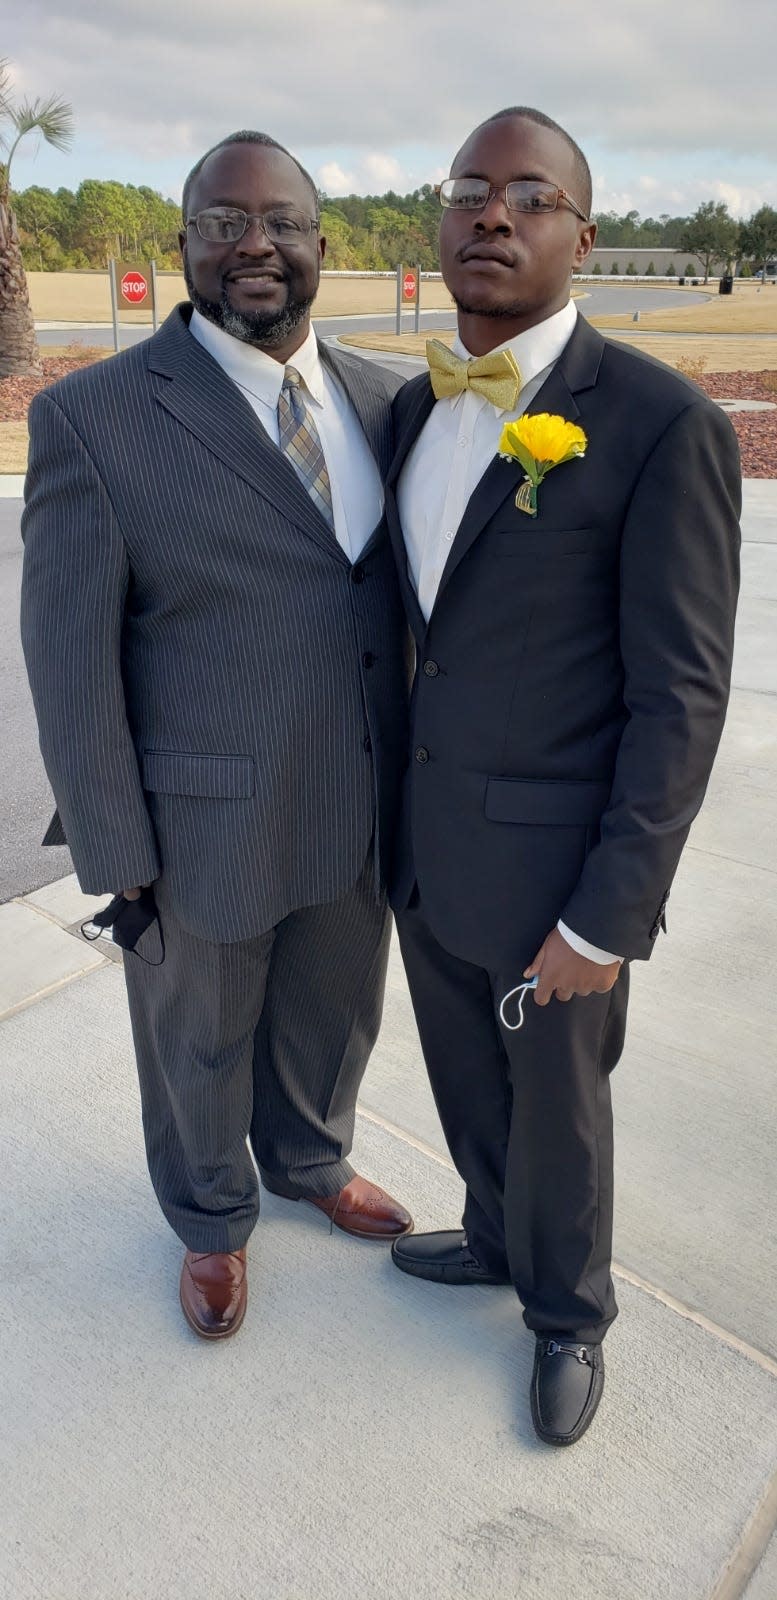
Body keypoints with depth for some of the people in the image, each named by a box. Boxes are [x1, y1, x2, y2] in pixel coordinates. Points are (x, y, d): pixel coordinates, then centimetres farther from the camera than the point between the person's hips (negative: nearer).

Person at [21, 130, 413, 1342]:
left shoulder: (380, 399, 1)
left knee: (333, 1017, 25)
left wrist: (419, 770, 6)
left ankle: (310, 1161, 56)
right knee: (201, 1048, 19)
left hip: (361, 809, 5)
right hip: (206, 824, -4)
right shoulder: (93, 418, -15)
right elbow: (71, 661, -13)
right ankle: (212, 1220, 49)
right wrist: (118, 857, -11)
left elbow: (407, 584, 6)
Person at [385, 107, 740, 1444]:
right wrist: (388, 805, 13)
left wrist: (605, 916, -17)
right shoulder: (414, 409, 4)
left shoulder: (664, 427, -18)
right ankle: (496, 1238, 55)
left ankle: (567, 1310, 46)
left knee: (556, 1113, 16)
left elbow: (680, 698, -17)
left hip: (555, 867, -6)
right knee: (466, 1082, 25)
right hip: (424, 844, 6)